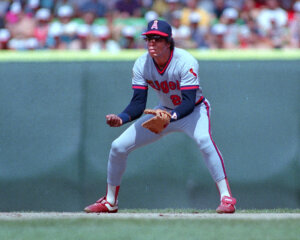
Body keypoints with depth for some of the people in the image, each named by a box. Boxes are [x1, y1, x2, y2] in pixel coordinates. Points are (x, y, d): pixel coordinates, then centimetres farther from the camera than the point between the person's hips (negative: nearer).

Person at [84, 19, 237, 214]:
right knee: (118, 147, -1)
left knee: (204, 140, -39)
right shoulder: (142, 64, -16)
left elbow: (188, 102, -35)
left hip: (194, 111, -5)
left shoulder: (185, 62, -29)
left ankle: (226, 197, -35)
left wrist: (172, 116, -56)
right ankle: (110, 202, 19)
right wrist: (121, 118, -37)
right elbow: (138, 103, -17)